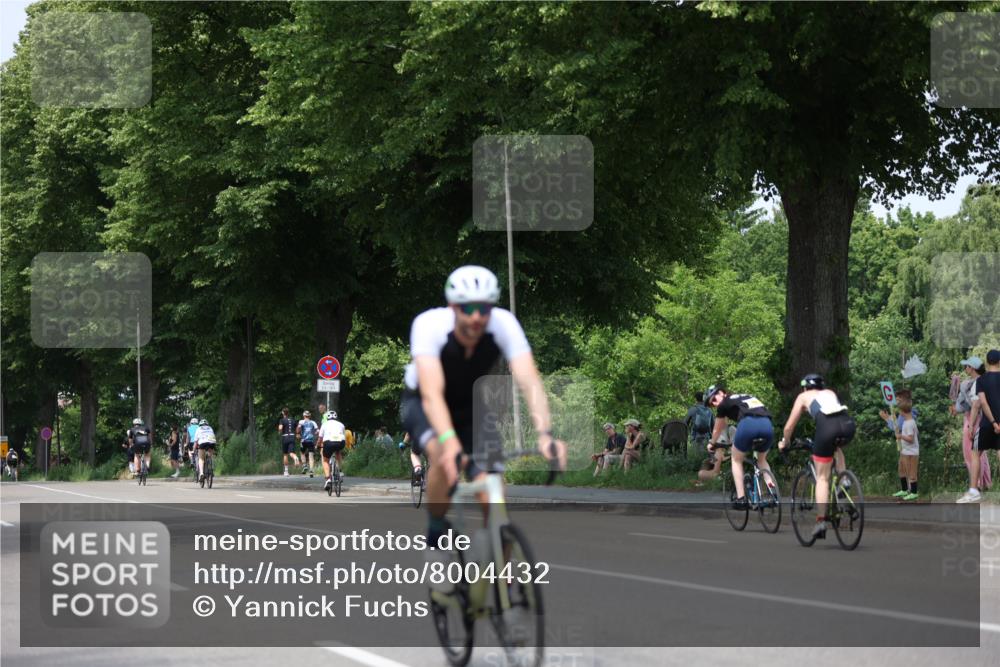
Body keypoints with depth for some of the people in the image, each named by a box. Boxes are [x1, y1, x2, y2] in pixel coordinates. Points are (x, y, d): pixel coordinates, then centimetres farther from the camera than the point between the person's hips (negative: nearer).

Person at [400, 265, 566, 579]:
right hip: (422, 404, -2)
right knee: (443, 456, -35)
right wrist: (448, 441, -61)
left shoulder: (504, 324, -28)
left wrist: (544, 433, -53)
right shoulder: (429, 325, -34)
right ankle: (436, 538, -13)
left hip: (473, 406, 2)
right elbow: (432, 393, -45)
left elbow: (529, 382, -37)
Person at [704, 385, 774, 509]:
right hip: (767, 425, 5)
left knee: (737, 460, 21)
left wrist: (712, 444, 56)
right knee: (762, 459, 31)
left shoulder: (724, 404, 22)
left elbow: (717, 430, 36)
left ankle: (741, 498, 9)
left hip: (748, 424, -5)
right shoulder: (747, 397, 38)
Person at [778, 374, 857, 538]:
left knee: (822, 477, 7)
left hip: (827, 426, -3)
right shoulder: (830, 393, 36)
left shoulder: (803, 396, 27)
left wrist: (784, 443, 46)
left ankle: (821, 520, -1)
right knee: (836, 446, 40)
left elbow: (789, 427, 28)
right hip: (848, 424, 3)